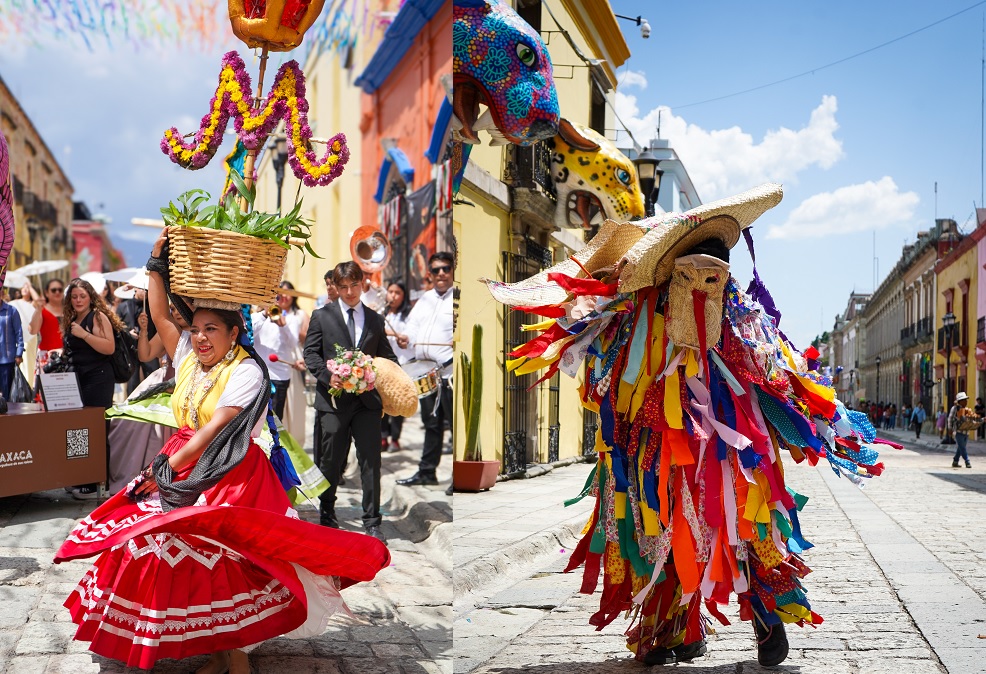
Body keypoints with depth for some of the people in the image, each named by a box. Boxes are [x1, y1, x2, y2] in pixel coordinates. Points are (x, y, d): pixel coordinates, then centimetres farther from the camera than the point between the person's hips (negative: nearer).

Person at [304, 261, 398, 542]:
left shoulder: (375, 320, 13)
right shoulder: (322, 316, 6)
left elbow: (387, 356, 15)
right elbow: (310, 353, 2)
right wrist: (328, 376, -15)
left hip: (367, 400, 2)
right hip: (334, 399, -1)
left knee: (371, 460, -2)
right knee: (332, 461, 9)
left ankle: (372, 522, 7)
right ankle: (326, 513, 31)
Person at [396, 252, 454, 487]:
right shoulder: (424, 299, 18)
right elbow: (413, 325, 19)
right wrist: (405, 337, -2)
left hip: (450, 372, -7)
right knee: (432, 423, 17)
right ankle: (427, 472, 27)